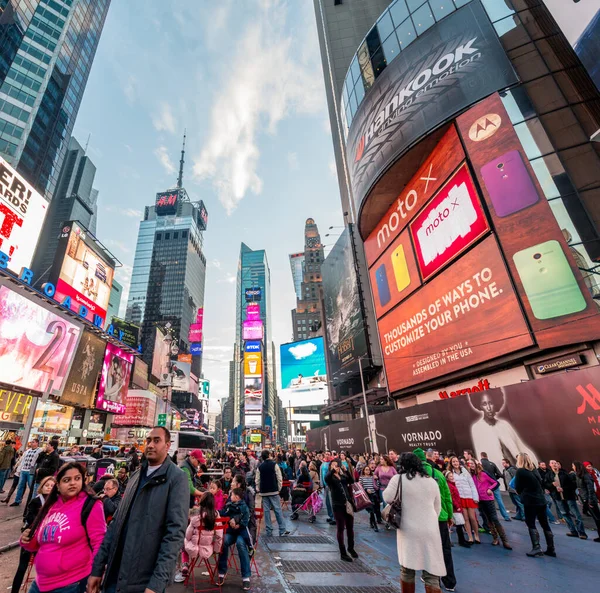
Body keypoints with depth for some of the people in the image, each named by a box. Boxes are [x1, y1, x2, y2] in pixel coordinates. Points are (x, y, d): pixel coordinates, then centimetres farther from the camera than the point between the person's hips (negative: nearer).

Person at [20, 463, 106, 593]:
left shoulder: (90, 505, -16)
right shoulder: (51, 505, 4)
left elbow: (99, 544, -16)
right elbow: (40, 543, 18)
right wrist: (28, 541, -1)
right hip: (41, 582, 7)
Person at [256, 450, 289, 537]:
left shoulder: (260, 467, 4)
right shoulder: (274, 464, -6)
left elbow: (257, 480, 4)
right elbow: (279, 478, -7)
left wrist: (258, 489, 14)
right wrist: (279, 488, 4)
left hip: (263, 492, 3)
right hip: (274, 491, -3)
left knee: (266, 511, 8)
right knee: (278, 510, 1)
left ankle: (269, 531, 11)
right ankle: (282, 530, 2)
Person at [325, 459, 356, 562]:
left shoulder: (343, 476, 10)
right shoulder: (330, 478, -2)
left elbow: (352, 481, -7)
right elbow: (326, 478, -26)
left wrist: (346, 470, -18)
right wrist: (333, 469, -28)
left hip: (348, 504, 4)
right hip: (338, 505, -4)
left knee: (350, 528, 14)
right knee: (341, 529, 4)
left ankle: (351, 548, 34)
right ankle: (343, 553, 16)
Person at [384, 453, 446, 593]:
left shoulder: (398, 479, -6)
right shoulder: (431, 481, 7)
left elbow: (388, 498, -8)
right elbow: (438, 508, 16)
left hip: (408, 530, -2)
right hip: (430, 530, 3)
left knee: (407, 569, 14)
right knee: (431, 572, 9)